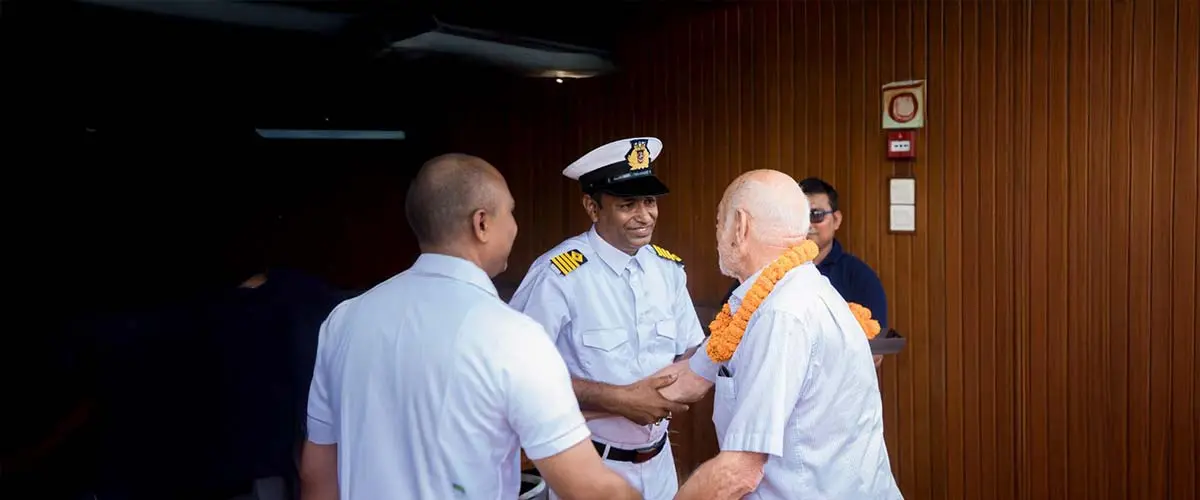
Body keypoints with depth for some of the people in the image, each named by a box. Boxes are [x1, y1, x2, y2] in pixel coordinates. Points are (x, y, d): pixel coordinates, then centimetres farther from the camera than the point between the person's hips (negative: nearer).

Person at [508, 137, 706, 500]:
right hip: (589, 466, -5)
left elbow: (690, 350, 6)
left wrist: (676, 385, -16)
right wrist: (618, 399, -22)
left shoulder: (669, 268, -1)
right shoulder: (558, 276, -22)